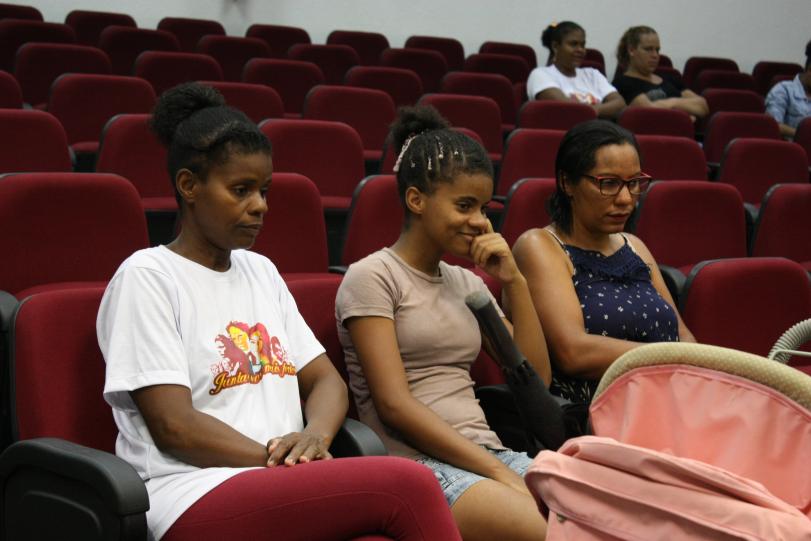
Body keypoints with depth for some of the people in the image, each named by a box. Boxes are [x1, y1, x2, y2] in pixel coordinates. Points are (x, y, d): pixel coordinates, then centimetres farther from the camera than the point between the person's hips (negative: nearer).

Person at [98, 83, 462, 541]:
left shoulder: (261, 271, 20)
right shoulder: (146, 276, -1)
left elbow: (325, 379, 18)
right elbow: (174, 427, -9)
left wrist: (314, 437, -6)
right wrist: (291, 465, -15)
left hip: (282, 485, 6)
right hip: (195, 498, -6)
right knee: (409, 487, -28)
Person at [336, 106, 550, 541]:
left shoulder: (467, 282, 18)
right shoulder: (372, 277, -2)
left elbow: (536, 377, 16)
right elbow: (394, 405, -11)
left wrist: (514, 282, 7)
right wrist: (498, 473, -15)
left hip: (487, 453, 7)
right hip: (415, 463, -6)